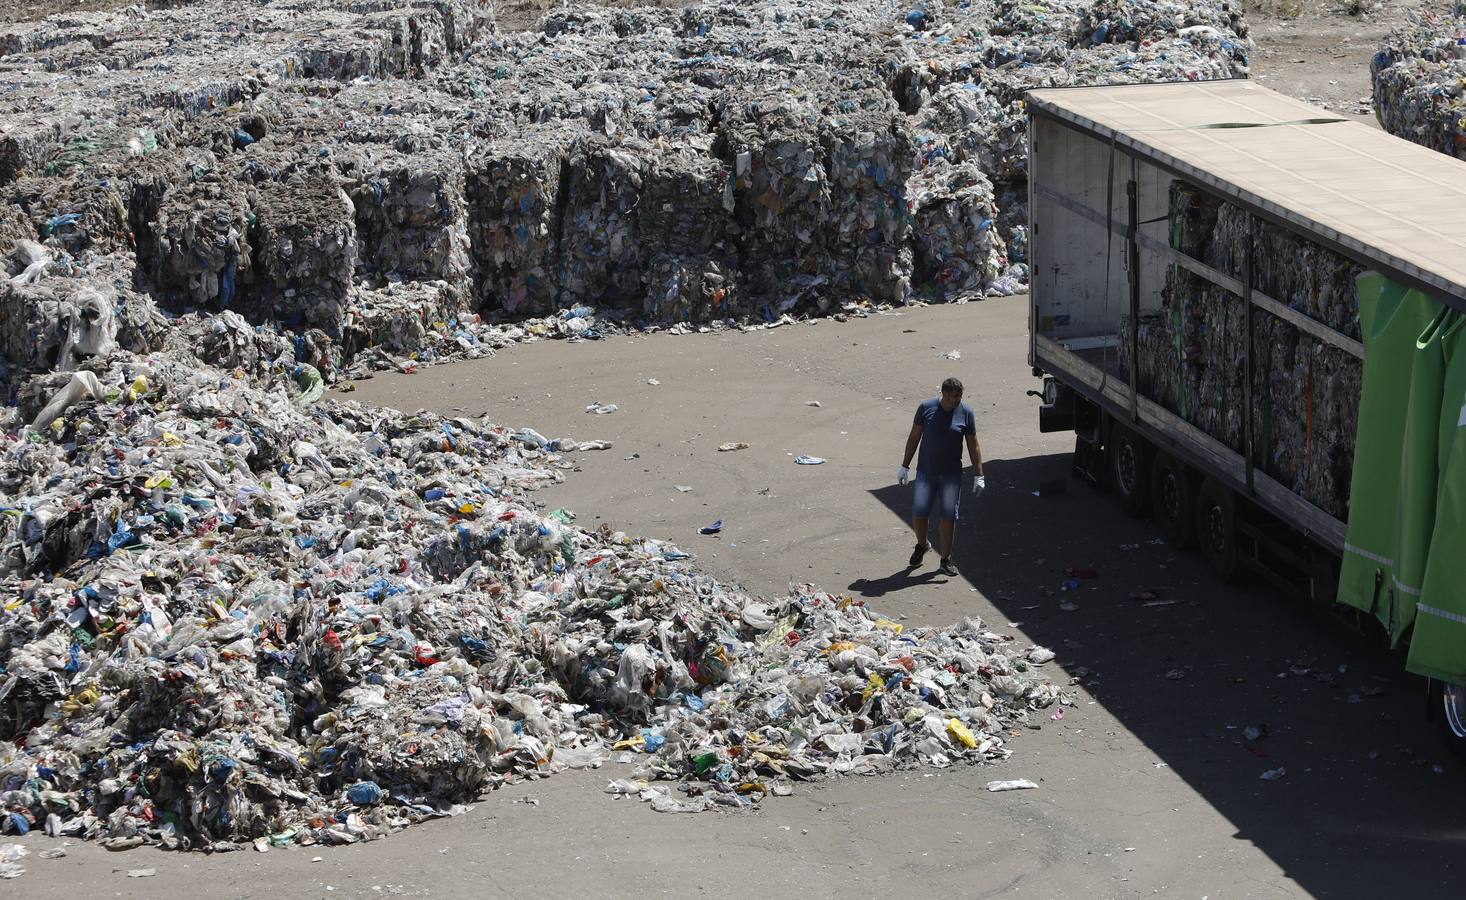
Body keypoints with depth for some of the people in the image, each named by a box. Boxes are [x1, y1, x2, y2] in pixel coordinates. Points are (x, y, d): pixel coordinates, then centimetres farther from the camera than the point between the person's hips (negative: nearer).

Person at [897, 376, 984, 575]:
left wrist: (979, 475, -1)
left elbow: (973, 445, 2)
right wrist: (905, 466, 4)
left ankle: (946, 559, 9)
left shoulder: (965, 413, -3)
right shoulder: (926, 408, -4)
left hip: (951, 474, 0)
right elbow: (914, 437, 5)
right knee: (919, 512, -3)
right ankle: (921, 546, 25)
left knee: (948, 515, -3)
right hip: (926, 472, 0)